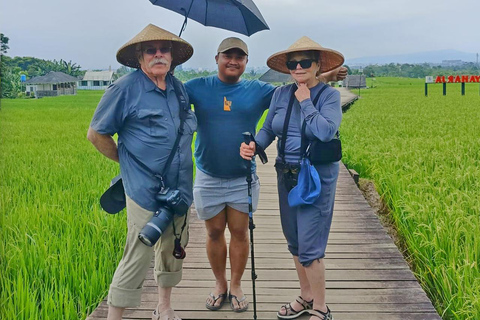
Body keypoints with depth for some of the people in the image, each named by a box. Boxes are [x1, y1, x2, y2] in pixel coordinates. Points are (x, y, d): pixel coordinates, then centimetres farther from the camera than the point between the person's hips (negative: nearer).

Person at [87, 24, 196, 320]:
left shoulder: (178, 88, 9)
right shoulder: (126, 88, -9)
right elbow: (96, 134, -2)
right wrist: (125, 160, 3)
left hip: (179, 189, 7)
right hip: (146, 192, -7)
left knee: (173, 250, 18)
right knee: (138, 259, -5)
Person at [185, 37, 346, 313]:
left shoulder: (258, 91, 1)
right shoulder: (198, 87, -2)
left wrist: (327, 76, -11)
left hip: (243, 179, 1)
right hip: (208, 179, 0)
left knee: (240, 232, 9)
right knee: (215, 232, 11)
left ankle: (236, 285, 28)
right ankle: (220, 284, 31)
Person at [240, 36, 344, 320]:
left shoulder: (330, 95, -10)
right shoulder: (281, 94, 4)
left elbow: (326, 132, -25)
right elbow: (268, 129, 4)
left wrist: (306, 102, -16)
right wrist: (254, 146, -16)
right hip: (287, 175, 6)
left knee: (309, 247, -4)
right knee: (295, 243, 16)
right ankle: (306, 297, 35)